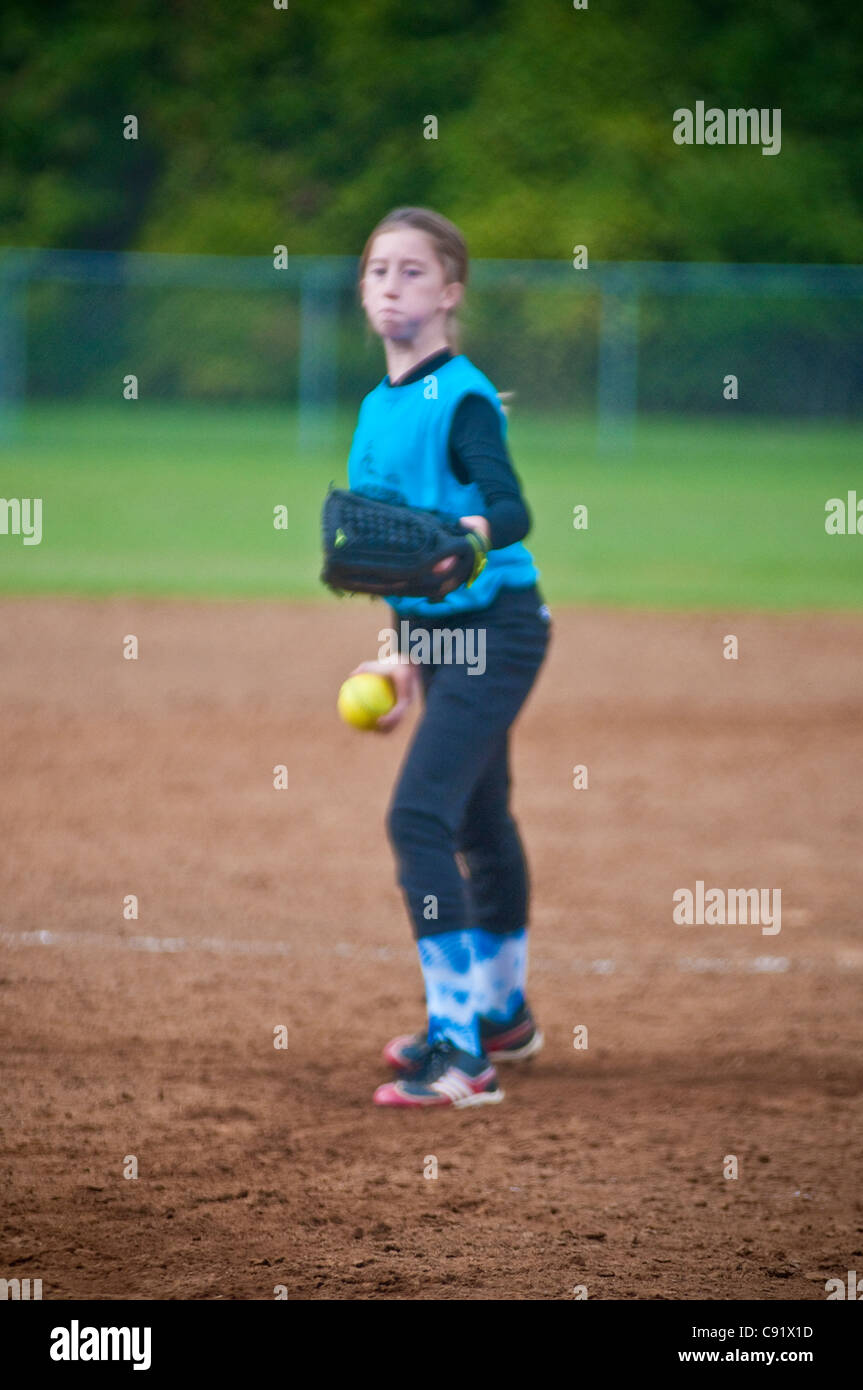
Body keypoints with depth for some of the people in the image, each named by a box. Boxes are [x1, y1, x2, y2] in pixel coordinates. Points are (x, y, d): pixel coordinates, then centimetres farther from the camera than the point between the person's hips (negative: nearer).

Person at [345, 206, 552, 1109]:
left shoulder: (462, 400, -15)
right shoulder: (378, 408, 10)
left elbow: (512, 508, -27)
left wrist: (471, 534, -48)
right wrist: (401, 649, 20)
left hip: (492, 627, -9)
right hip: (436, 631, 9)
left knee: (418, 816, -19)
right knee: (477, 823, 22)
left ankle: (461, 1053, -22)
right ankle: (501, 1016, 40)